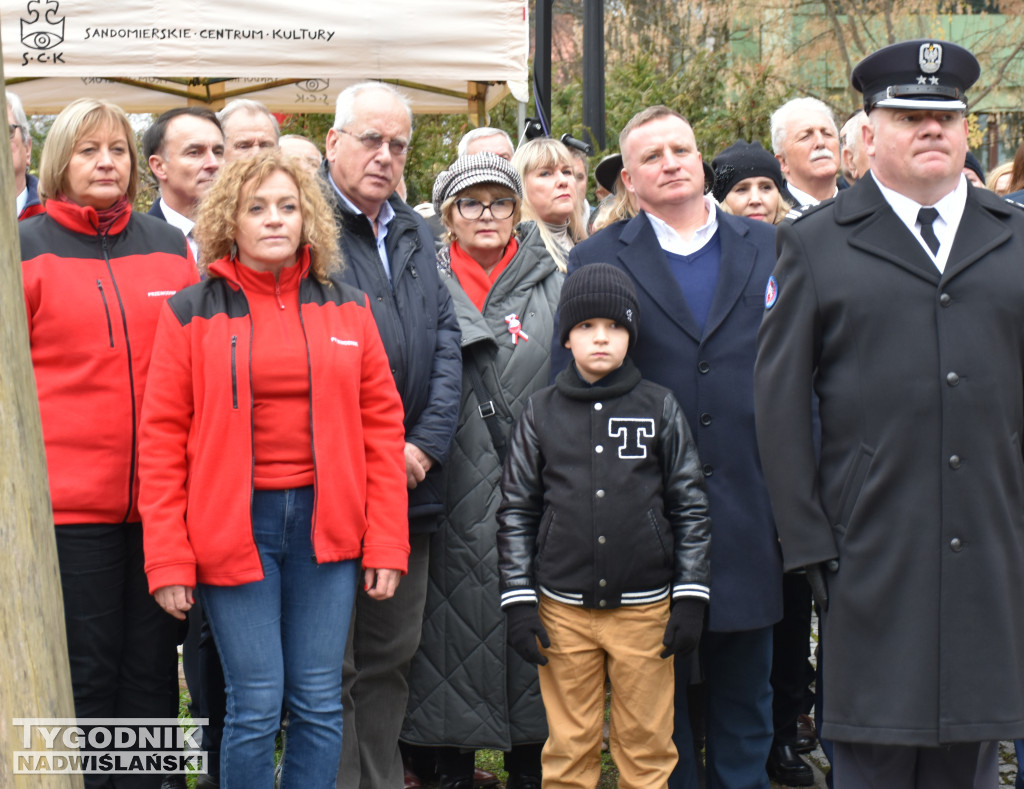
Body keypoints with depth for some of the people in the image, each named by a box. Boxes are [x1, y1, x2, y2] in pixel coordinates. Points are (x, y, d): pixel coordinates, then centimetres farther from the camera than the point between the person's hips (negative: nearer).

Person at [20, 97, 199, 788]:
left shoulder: (170, 245, 11)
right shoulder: (27, 249, 2)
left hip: (159, 496, 3)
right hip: (66, 497, -3)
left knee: (152, 666, 9)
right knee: (85, 669, 2)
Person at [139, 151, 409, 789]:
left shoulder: (348, 310, 9)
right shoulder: (192, 314, 2)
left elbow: (382, 426, 8)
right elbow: (163, 439, 0)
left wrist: (387, 544, 2)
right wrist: (169, 559, -6)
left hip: (326, 524, 2)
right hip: (233, 525, -2)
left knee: (319, 704, 6)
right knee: (256, 706, -2)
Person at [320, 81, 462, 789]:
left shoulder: (416, 234, 17)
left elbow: (445, 344, 12)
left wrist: (425, 446, -1)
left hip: (409, 483, 7)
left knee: (393, 653, 13)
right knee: (331, 665, -1)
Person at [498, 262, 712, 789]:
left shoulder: (660, 409, 4)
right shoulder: (541, 414, 5)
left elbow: (691, 506, 5)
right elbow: (516, 511, 7)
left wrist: (690, 598, 0)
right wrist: (518, 601, 1)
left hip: (644, 607, 0)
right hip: (563, 609, 1)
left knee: (647, 747, 4)